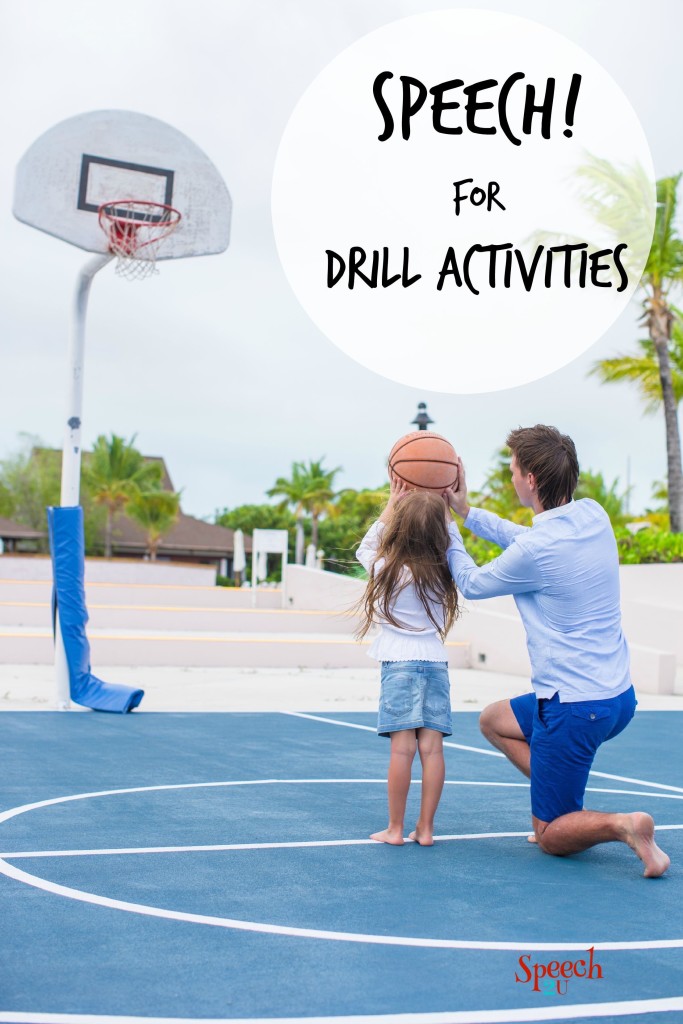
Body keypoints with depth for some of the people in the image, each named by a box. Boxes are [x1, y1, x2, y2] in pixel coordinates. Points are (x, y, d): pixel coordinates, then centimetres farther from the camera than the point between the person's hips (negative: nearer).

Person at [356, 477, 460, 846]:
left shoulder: (389, 569, -5)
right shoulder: (443, 571, 2)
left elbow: (366, 548, 15)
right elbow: (448, 540, 24)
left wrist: (392, 504, 14)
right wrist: (443, 504, 18)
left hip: (399, 663, -3)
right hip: (436, 662, 3)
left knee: (402, 748, -6)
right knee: (431, 748, 0)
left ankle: (395, 829, 0)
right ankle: (425, 828, 4)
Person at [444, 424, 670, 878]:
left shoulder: (535, 551, -23)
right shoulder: (593, 515, -1)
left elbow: (472, 583, -2)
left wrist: (447, 528, 12)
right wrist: (467, 512, 18)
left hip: (575, 708, -8)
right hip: (618, 693, 8)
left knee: (551, 838, 7)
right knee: (494, 720, 28)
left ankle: (624, 825, -17)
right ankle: (568, 804, 17)